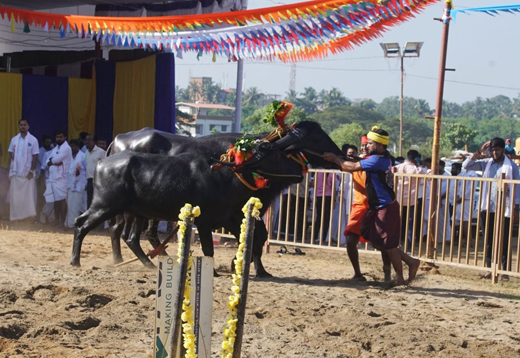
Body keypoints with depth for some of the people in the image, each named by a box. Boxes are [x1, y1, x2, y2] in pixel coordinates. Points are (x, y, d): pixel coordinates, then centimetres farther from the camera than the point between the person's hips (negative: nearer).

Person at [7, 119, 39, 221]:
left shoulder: (33, 140, -3)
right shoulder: (14, 139, 7)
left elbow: (35, 157, -5)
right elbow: (11, 156, 9)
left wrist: (32, 171, -11)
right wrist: (10, 170, 2)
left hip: (28, 173, -3)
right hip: (16, 173, 3)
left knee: (29, 196, -1)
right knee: (15, 196, 4)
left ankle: (30, 216, 5)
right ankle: (15, 217, 10)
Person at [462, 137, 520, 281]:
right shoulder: (486, 164, 8)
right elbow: (466, 165, 1)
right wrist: (479, 152, -5)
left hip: (505, 209, -3)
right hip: (488, 208, 4)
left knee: (504, 241, -2)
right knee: (489, 240, 7)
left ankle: (505, 271, 0)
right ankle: (489, 269, 12)